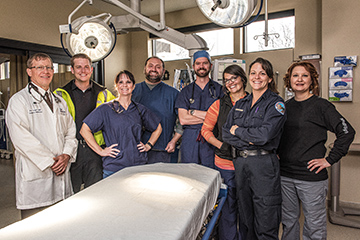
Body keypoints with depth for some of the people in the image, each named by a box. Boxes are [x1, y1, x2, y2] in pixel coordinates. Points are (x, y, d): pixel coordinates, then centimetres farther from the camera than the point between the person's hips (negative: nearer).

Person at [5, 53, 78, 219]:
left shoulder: (60, 102, 17)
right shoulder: (19, 100, -2)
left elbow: (71, 131, 13)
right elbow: (21, 138, -13)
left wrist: (66, 155, -4)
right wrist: (49, 161, -14)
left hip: (61, 173, 6)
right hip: (34, 176, -5)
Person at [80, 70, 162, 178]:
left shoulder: (140, 109, 8)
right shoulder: (105, 109, -1)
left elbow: (158, 128, 20)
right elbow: (85, 130, -5)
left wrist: (148, 145, 10)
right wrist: (100, 151, -7)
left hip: (139, 165, 3)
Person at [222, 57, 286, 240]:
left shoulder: (276, 103, -3)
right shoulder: (240, 104, 13)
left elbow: (265, 134, -18)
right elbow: (225, 133, 5)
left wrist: (238, 131, -5)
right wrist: (250, 140, -9)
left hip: (264, 165, -5)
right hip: (240, 163, 5)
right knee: (246, 222, 16)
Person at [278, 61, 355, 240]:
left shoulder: (321, 105, -7)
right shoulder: (286, 106, 8)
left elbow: (347, 132, -11)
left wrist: (330, 159, -12)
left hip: (311, 177, -4)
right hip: (285, 175, 5)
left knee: (314, 225, 9)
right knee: (288, 220, 18)